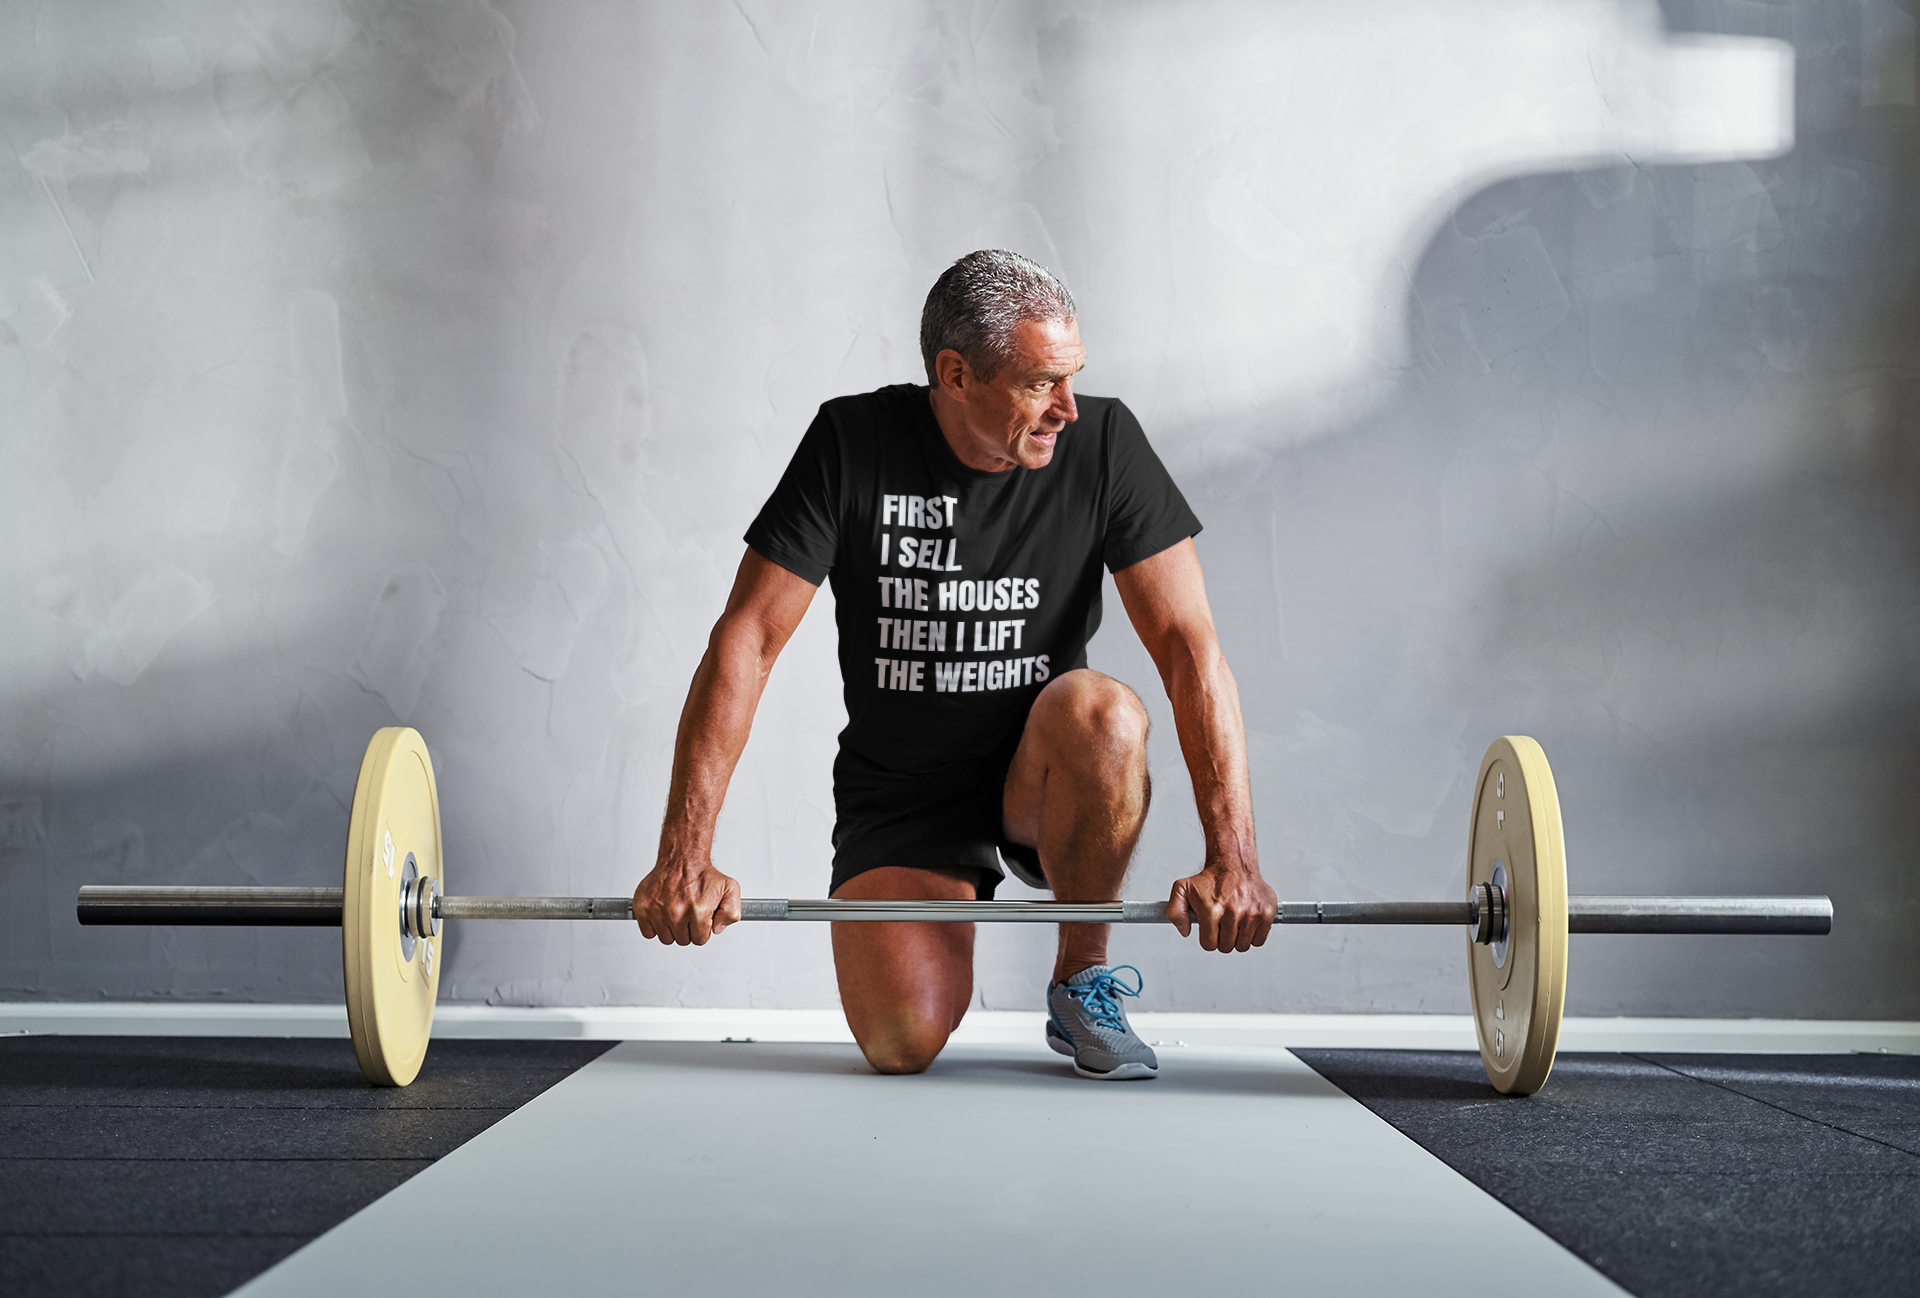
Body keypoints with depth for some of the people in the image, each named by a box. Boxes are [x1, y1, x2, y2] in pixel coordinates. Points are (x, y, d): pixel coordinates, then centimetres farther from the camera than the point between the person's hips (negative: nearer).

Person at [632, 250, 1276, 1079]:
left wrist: (1232, 857, -26)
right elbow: (747, 640, -14)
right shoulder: (854, 445, -12)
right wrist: (684, 857, -22)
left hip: (1039, 775, 1)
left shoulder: (1103, 442, -11)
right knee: (902, 1040, -22)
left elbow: (1190, 646, -15)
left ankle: (1083, 980, -9)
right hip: (900, 790, 0)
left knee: (1104, 715, -35)